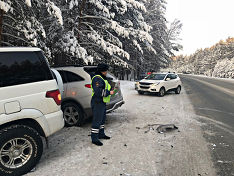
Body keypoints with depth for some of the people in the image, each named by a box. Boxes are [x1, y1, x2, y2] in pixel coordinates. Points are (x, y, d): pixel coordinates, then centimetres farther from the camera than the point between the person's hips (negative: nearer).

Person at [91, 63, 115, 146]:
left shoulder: (102, 78, 19)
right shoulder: (97, 79, -17)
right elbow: (98, 91, -27)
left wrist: (112, 89, 11)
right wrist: (109, 92, -21)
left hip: (102, 102, 11)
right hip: (97, 103, -11)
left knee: (102, 119, 19)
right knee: (97, 120, -6)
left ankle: (101, 134, 33)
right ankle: (94, 138, 2)